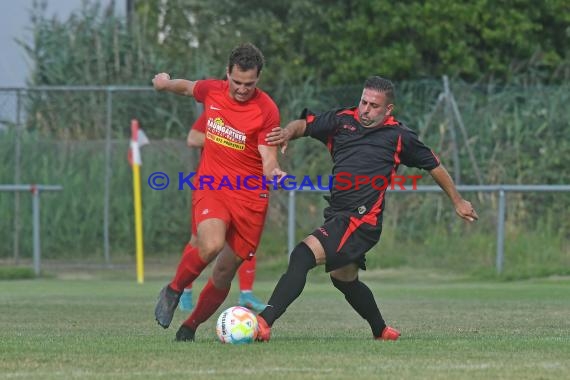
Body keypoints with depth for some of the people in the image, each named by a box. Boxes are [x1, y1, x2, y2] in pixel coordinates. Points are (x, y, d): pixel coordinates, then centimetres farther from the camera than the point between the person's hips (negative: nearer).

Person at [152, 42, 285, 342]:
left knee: (225, 272, 4)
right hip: (210, 187, 0)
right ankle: (174, 291, -2)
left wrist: (274, 172, -34)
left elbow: (268, 157, -13)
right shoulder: (212, 91, 0)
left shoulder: (267, 110, -10)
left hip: (249, 196, 0)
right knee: (211, 244, -29)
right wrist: (167, 83, 38)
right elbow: (189, 87, 24)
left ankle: (191, 326, 28)